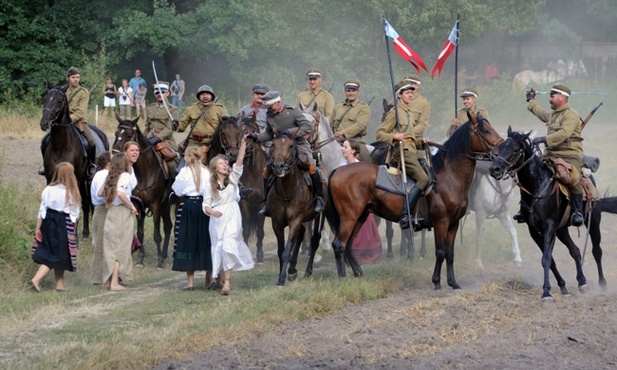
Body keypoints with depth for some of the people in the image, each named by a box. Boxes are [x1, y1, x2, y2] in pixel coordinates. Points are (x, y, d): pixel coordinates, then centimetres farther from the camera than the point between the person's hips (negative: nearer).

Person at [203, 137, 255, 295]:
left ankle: (227, 281, -17)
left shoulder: (233, 178, 4)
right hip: (217, 220, 1)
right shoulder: (210, 186, 3)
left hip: (232, 218, -1)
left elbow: (239, 160, -7)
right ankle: (225, 280, 20)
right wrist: (212, 212, -21)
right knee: (219, 249, 6)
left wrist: (243, 143, -15)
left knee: (228, 246, -17)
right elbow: (206, 205, -1)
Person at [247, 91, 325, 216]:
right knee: (267, 171, -4)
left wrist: (289, 132, -24)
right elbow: (268, 134, 18)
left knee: (311, 166, -29)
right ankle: (266, 203, 9)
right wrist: (256, 137, -1)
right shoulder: (269, 116, 5)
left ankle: (319, 198, -18)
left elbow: (308, 126, -16)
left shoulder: (293, 111, -10)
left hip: (299, 145, -5)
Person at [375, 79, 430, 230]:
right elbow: (379, 134, -4)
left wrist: (420, 141, 13)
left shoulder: (410, 112, 22)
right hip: (402, 151, -9)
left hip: (412, 150, 9)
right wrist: (394, 136, -20)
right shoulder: (395, 112, -3)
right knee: (423, 178, -24)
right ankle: (405, 216, -28)